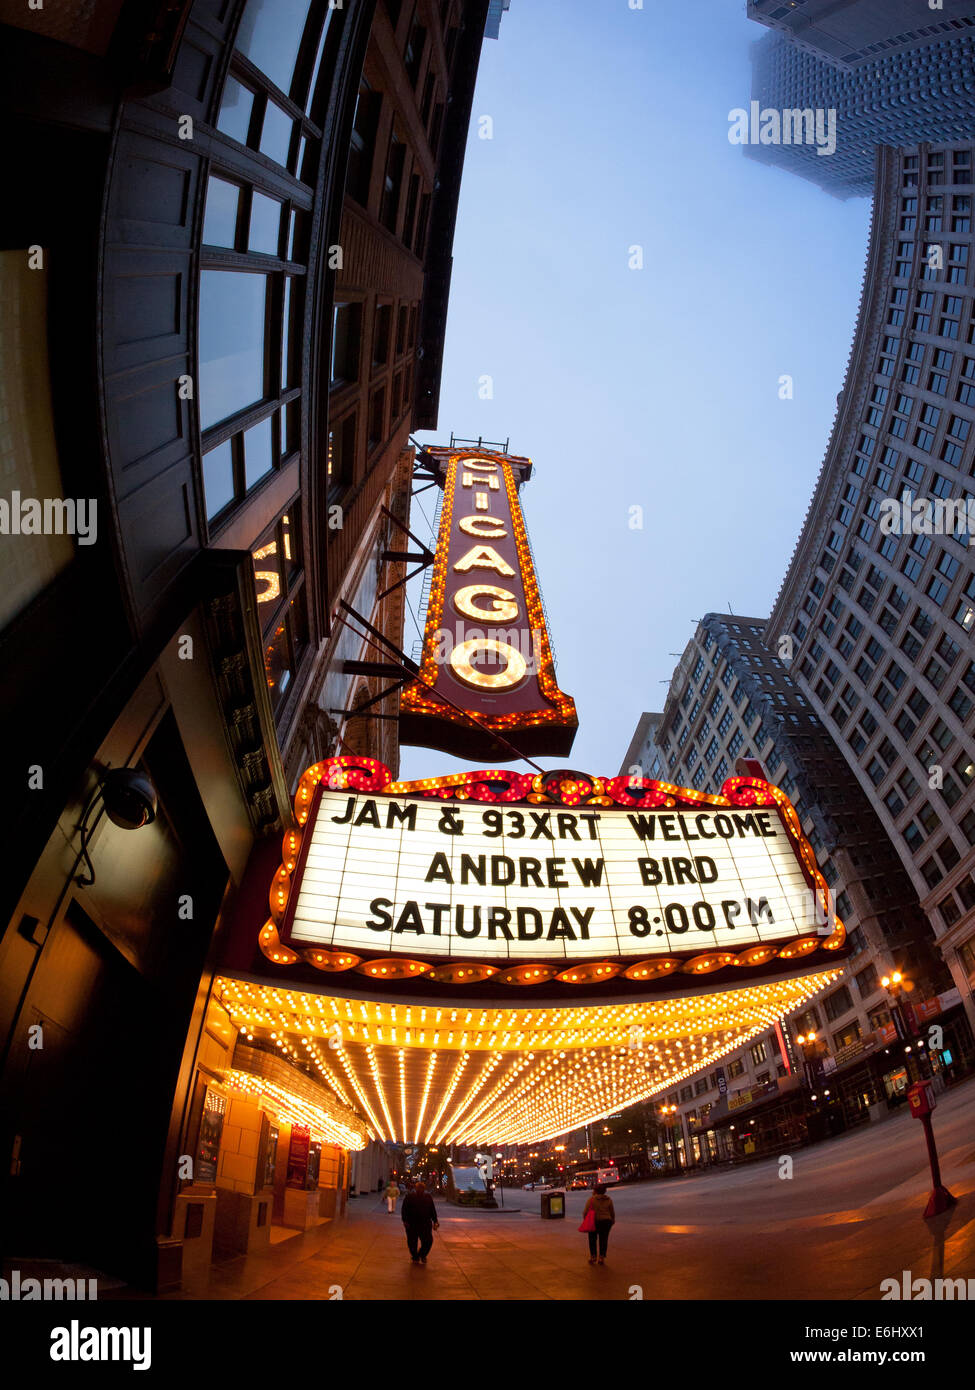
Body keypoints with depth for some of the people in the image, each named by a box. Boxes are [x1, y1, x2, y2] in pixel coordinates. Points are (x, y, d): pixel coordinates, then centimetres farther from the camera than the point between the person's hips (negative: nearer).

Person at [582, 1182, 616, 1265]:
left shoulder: (591, 1199, -10)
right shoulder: (609, 1200, 1)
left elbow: (585, 1212, -9)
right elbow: (612, 1213, 8)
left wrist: (585, 1221, 4)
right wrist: (612, 1221, 22)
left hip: (594, 1222, -2)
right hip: (606, 1221, 2)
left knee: (592, 1240, 13)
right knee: (603, 1240, 12)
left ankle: (593, 1257, 15)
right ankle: (602, 1258, 12)